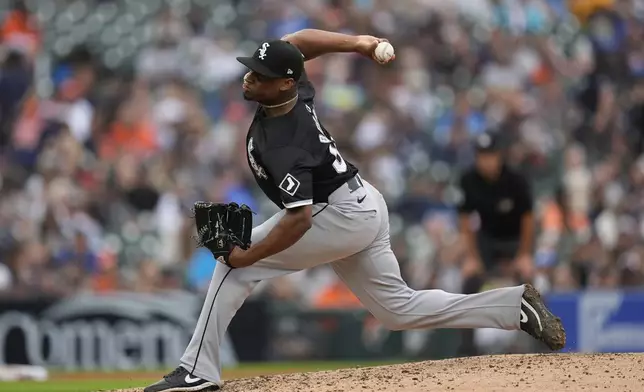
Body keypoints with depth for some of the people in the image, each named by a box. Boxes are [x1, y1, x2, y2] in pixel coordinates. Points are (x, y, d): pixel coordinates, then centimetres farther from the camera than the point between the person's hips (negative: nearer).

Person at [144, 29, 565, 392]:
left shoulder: (283, 143, -29)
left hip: (342, 217, -10)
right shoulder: (297, 91, -6)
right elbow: (298, 41, 14)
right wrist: (356, 43, 7)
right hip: (365, 207, 10)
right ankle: (516, 305, 13)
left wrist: (248, 256, -26)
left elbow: (300, 218, -33)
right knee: (400, 309, 17)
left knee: (234, 264, -10)